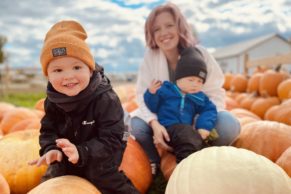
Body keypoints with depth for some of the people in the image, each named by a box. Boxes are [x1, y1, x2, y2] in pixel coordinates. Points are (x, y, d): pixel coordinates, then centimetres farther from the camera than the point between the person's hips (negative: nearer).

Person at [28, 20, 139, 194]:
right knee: (52, 178, 15)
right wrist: (51, 149, -25)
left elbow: (111, 140, -32)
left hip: (102, 155, -5)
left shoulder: (106, 99, -32)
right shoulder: (52, 100, -14)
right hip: (68, 157, 6)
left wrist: (81, 152, -45)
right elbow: (48, 130, -3)